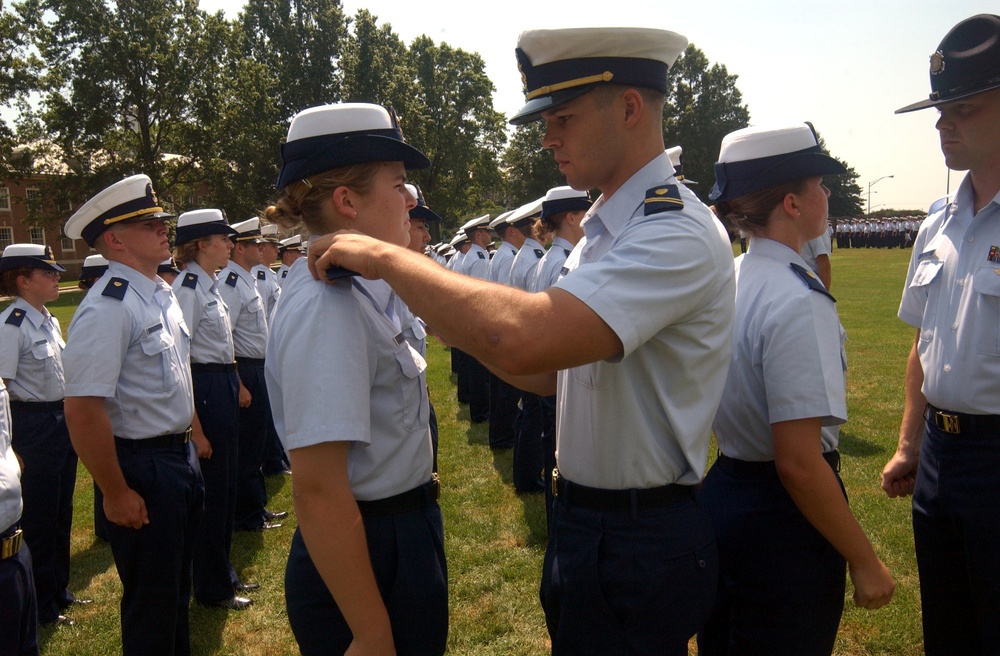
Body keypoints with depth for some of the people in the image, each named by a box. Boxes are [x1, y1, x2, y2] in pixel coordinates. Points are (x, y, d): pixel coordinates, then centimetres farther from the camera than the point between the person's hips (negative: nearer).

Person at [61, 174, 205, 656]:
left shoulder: (162, 294, 7)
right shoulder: (108, 308, -22)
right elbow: (82, 410, -25)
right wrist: (116, 494, -20)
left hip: (179, 456, 9)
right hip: (141, 466, -9)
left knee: (177, 586, 24)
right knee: (151, 601, 8)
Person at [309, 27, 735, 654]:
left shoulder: (679, 234, -24)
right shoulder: (604, 230, 7)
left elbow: (518, 337, -38)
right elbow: (555, 369, 11)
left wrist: (388, 258, -25)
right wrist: (455, 317, -1)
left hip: (637, 548, -8)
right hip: (583, 523, 8)